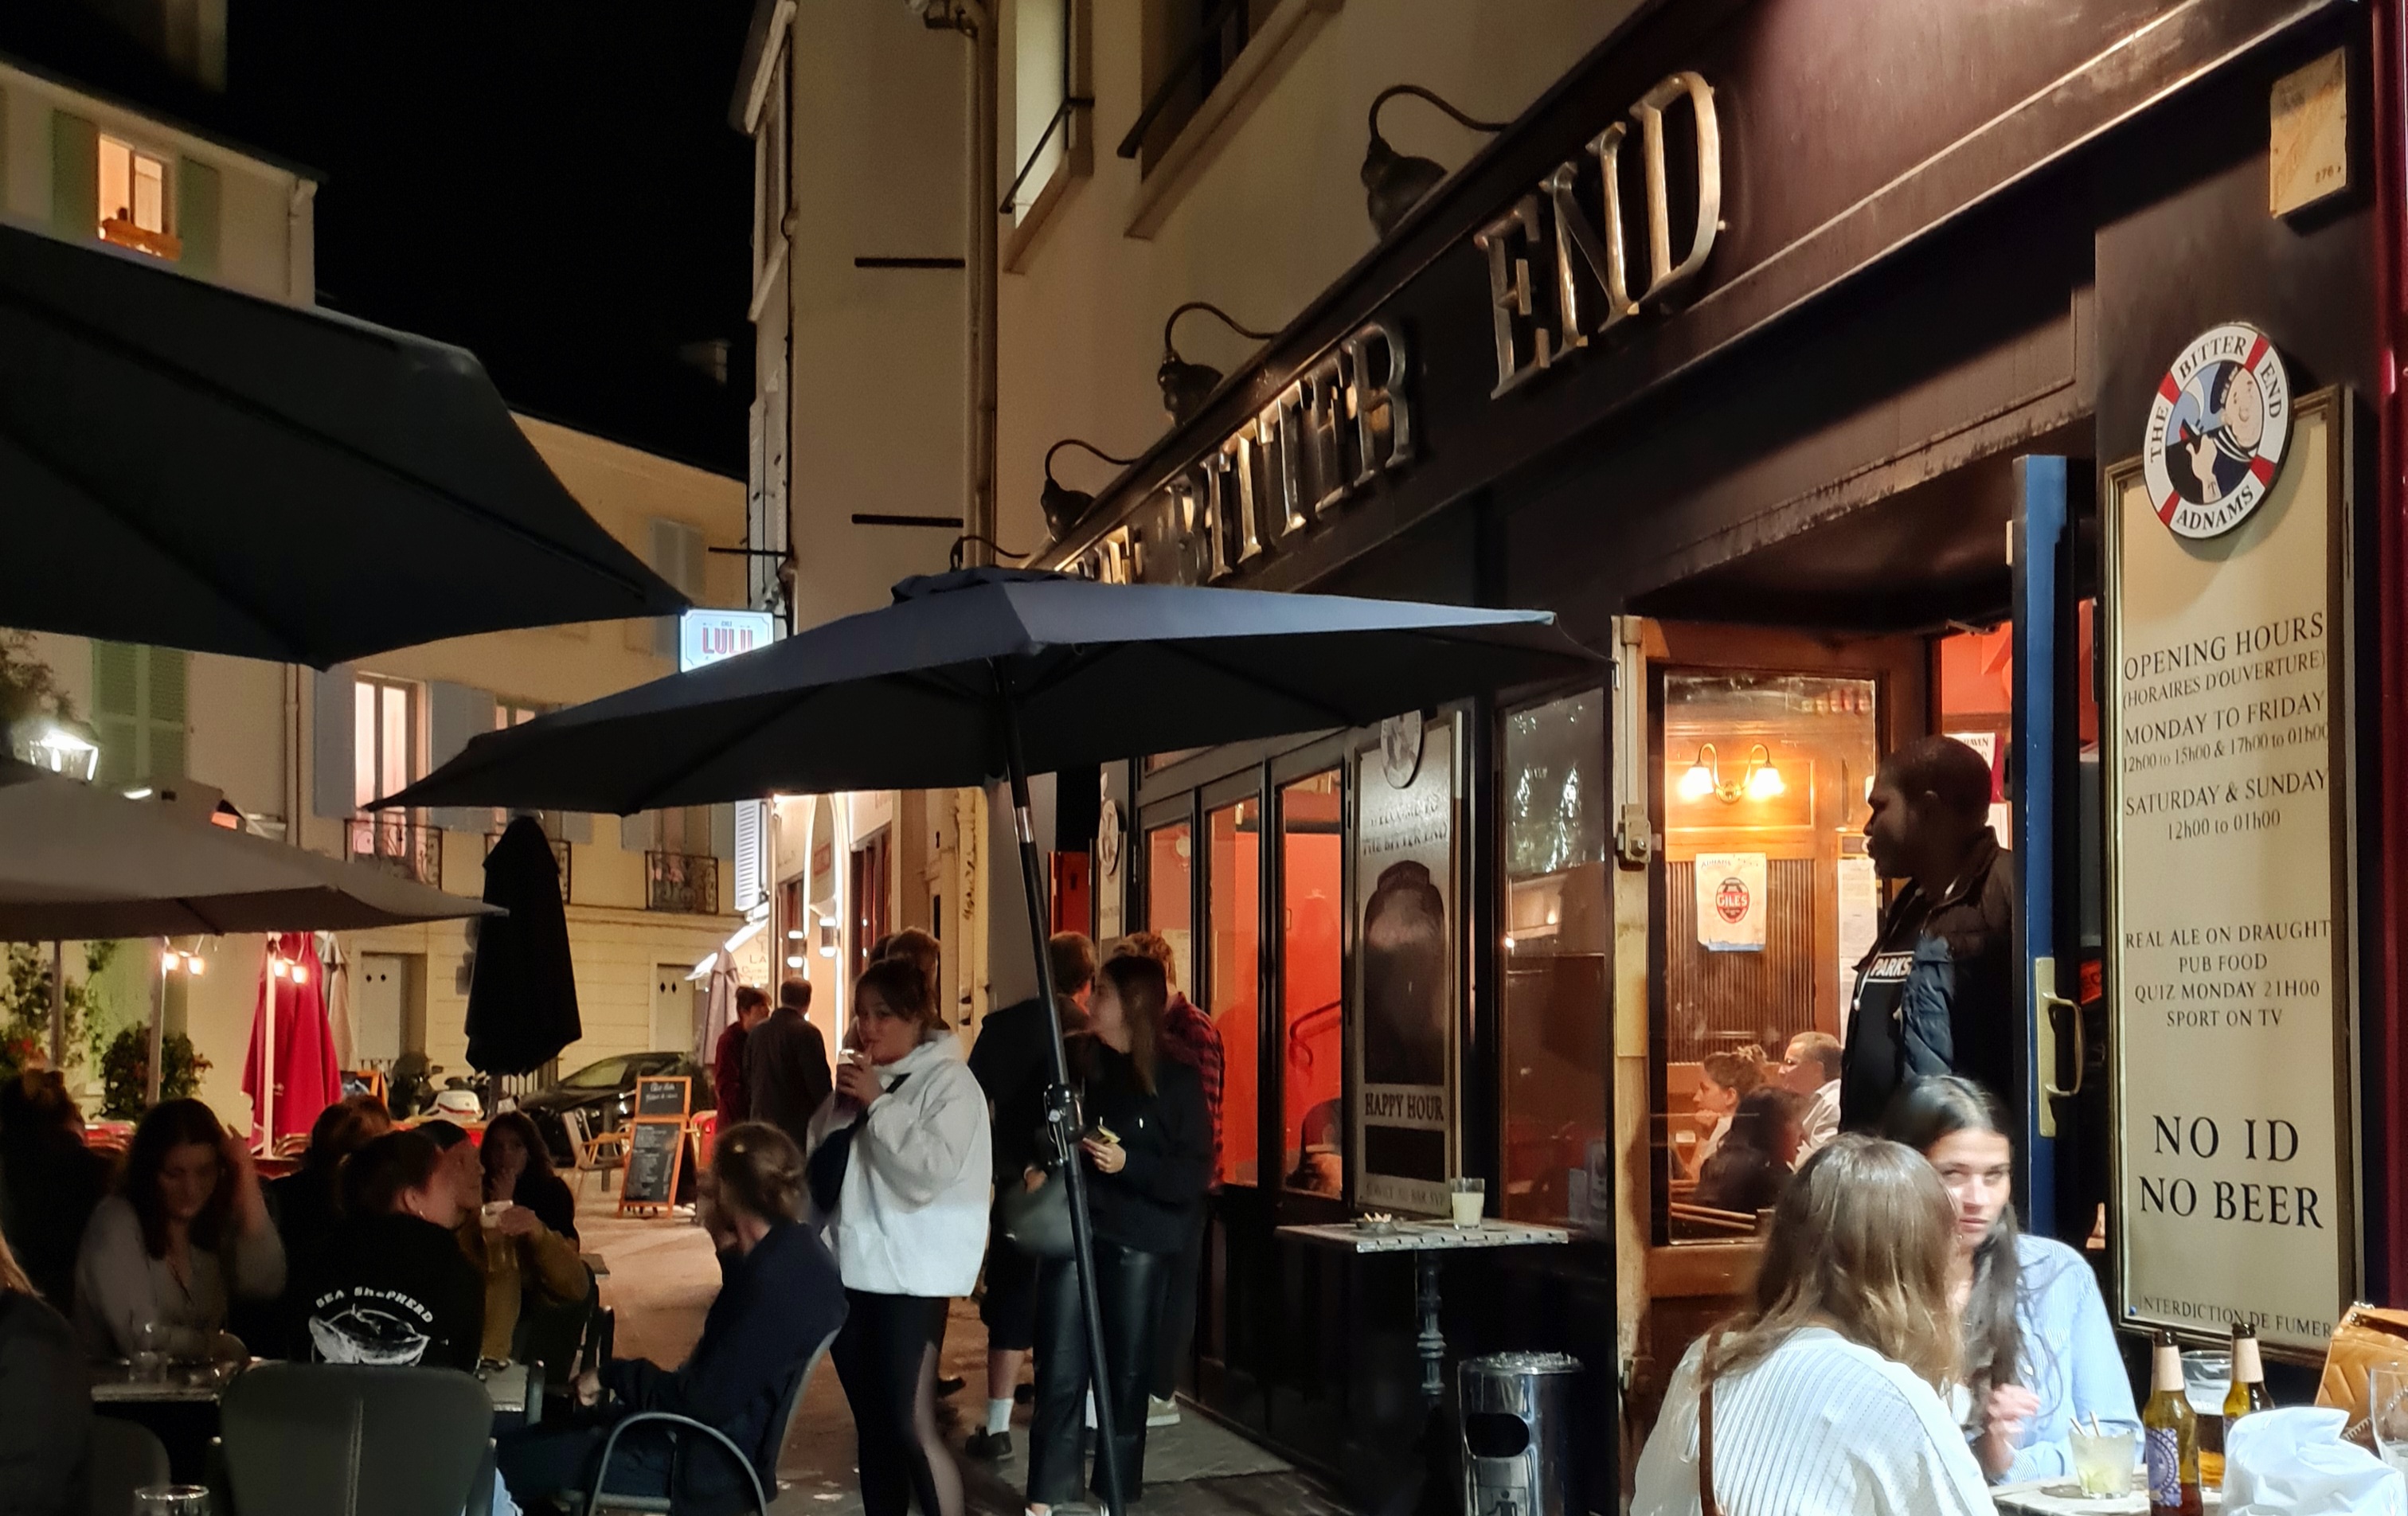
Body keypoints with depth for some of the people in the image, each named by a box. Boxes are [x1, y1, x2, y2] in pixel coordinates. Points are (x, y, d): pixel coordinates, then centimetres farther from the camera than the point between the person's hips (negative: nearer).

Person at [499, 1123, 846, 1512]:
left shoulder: (776, 1283, -27)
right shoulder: (792, 1251, 4)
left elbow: (704, 1402, -26)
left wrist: (614, 1375, -11)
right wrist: (723, 1240, 14)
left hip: (707, 1463, -10)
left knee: (509, 1460, -7)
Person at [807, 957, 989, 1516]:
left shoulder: (948, 1081, -7)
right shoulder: (854, 1082, 15)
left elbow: (934, 1170, -21)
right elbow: (820, 1170, 22)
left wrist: (877, 1105, -18)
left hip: (911, 1277, -7)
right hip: (851, 1270, 7)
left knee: (911, 1425, -11)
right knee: (871, 1425, 11)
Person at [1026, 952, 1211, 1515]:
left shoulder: (1175, 1079, -4)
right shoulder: (1071, 1058, 4)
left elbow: (1195, 1174, -9)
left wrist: (1128, 1164, -20)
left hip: (1137, 1240, -2)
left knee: (1127, 1373, 7)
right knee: (1060, 1372, -1)